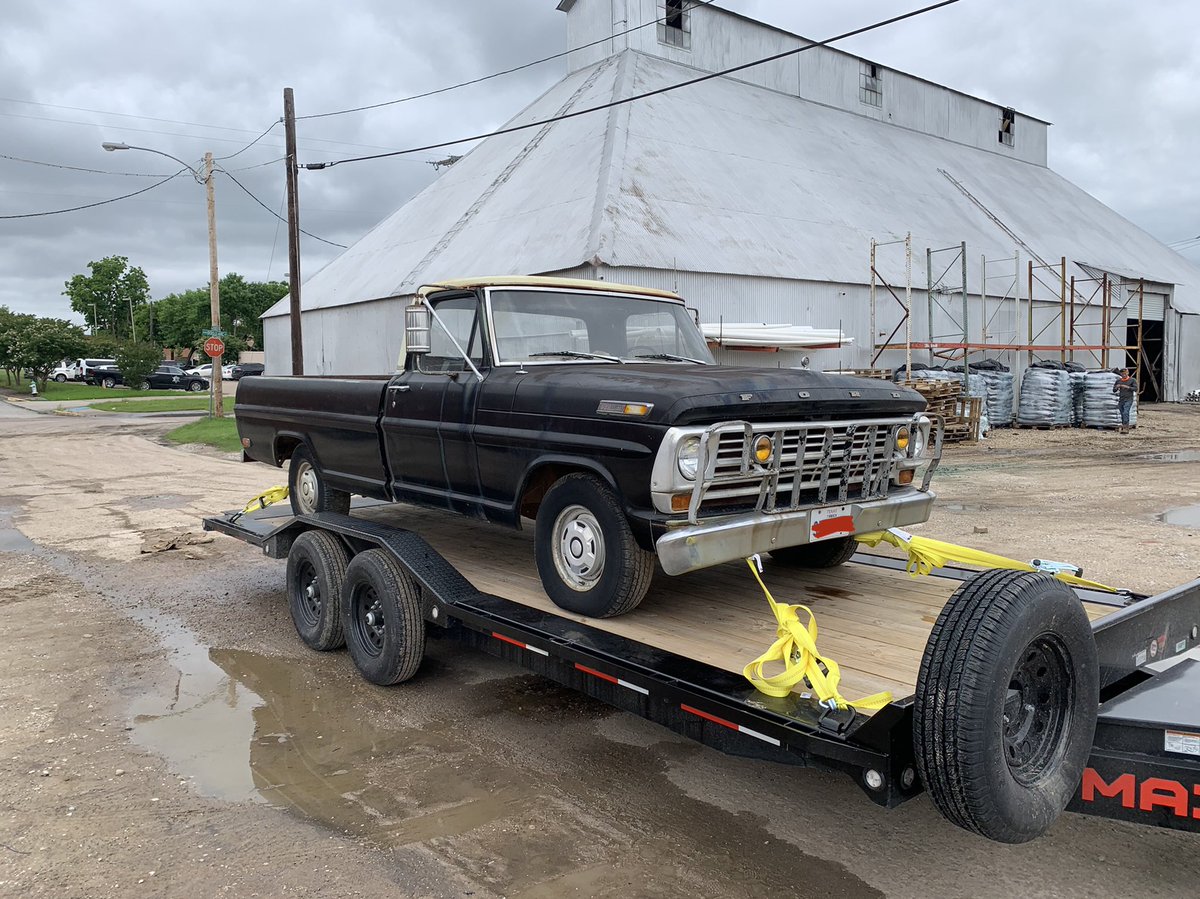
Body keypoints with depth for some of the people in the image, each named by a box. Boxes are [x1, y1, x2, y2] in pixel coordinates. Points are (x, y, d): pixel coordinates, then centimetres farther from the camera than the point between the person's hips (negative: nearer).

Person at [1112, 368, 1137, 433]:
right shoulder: (1118, 381, 11)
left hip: (1128, 399, -4)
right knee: (1122, 414, 6)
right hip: (1121, 400, 4)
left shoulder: (1132, 380, 2)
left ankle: (1126, 428, -24)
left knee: (1125, 413, -19)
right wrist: (1117, 387, -8)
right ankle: (1123, 427, 16)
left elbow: (1135, 389, -5)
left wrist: (1127, 387, -16)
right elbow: (1114, 390, 14)